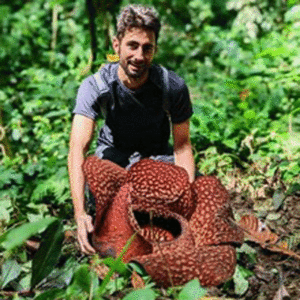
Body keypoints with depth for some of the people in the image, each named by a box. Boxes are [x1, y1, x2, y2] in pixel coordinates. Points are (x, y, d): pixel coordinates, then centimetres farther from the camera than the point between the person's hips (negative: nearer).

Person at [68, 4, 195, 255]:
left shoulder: (174, 87, -22)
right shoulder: (94, 87, -27)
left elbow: (182, 146, -14)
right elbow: (78, 150, -37)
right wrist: (80, 213, -49)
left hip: (157, 155, 3)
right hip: (114, 154, -2)